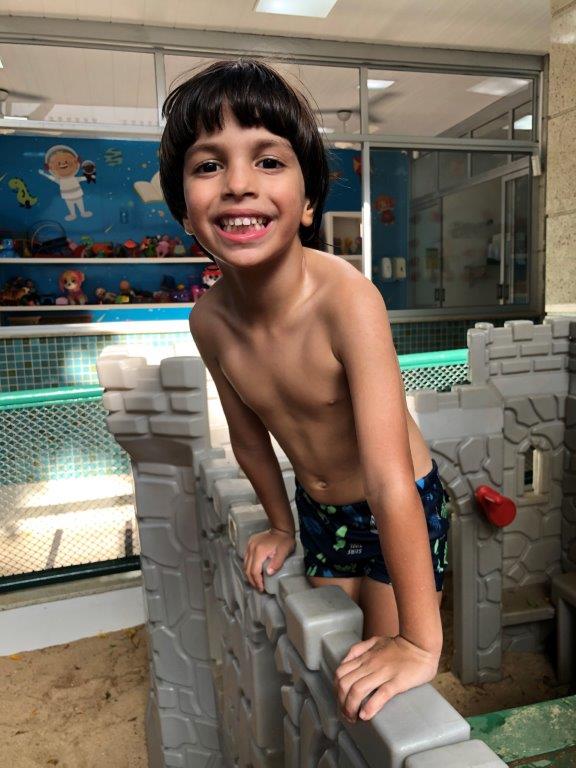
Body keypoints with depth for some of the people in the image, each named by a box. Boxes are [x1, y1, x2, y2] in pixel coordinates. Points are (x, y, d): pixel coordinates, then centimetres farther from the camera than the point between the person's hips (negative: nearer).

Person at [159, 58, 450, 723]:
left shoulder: (347, 299, -34)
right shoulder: (208, 320, -16)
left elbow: (390, 480, -35)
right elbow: (249, 436, 0)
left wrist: (419, 642, -30)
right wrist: (282, 525, 12)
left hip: (403, 514, -4)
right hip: (320, 513, 5)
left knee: (390, 694, 11)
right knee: (337, 674, 24)